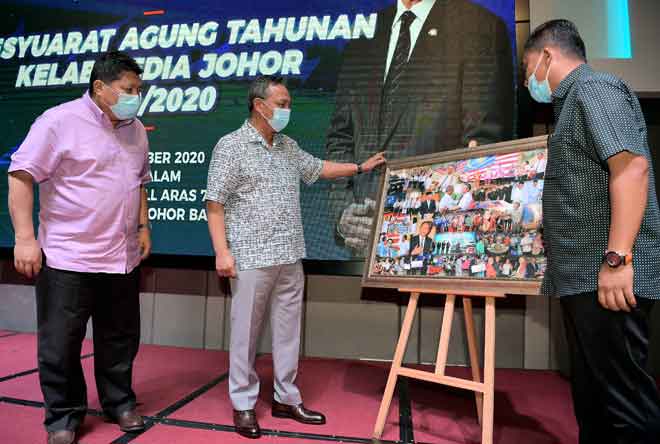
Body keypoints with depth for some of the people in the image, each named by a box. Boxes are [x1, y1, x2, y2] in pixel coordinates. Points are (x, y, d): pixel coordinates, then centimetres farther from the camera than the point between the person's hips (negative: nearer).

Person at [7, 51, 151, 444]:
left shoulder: (136, 130, 11)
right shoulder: (60, 121, -8)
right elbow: (21, 176, -11)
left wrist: (143, 225, 12)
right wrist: (25, 238, -15)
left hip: (123, 260, 6)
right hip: (67, 259, -5)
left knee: (120, 339, 15)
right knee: (61, 344, 7)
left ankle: (120, 402, 33)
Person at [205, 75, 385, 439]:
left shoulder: (289, 146, 14)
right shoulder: (231, 146, -5)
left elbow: (317, 168, 30)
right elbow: (214, 204, -8)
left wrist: (360, 168, 29)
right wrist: (222, 251, -16)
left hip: (290, 258, 6)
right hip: (251, 258, -6)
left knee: (288, 329, 12)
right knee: (246, 332, 4)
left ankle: (286, 398, 27)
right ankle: (243, 403, 20)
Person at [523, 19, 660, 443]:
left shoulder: (594, 88, -6)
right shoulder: (575, 101, 24)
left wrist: (616, 258, -26)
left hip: (606, 276, -10)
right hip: (584, 276, 10)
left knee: (624, 400, -4)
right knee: (593, 396, 16)